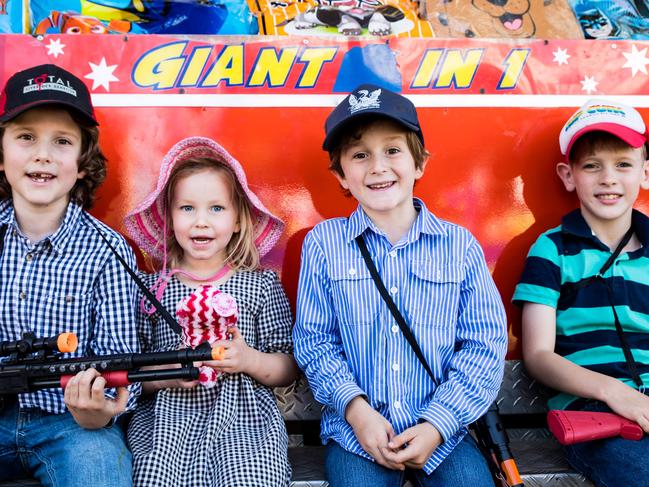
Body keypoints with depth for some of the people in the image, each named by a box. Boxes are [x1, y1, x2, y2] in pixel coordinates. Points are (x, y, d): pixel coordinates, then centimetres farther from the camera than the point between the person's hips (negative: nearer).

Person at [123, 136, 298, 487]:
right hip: (166, 422, 1)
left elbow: (288, 370, 6)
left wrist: (250, 361, -12)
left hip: (244, 421, 0)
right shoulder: (151, 288, 6)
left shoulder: (262, 286, 5)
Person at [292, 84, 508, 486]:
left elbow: (485, 343, -2)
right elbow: (314, 340, 1)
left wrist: (438, 424, -11)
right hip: (357, 430, 0)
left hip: (442, 429, 1)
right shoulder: (323, 243, 0)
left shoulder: (460, 246, 0)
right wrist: (356, 408, -12)